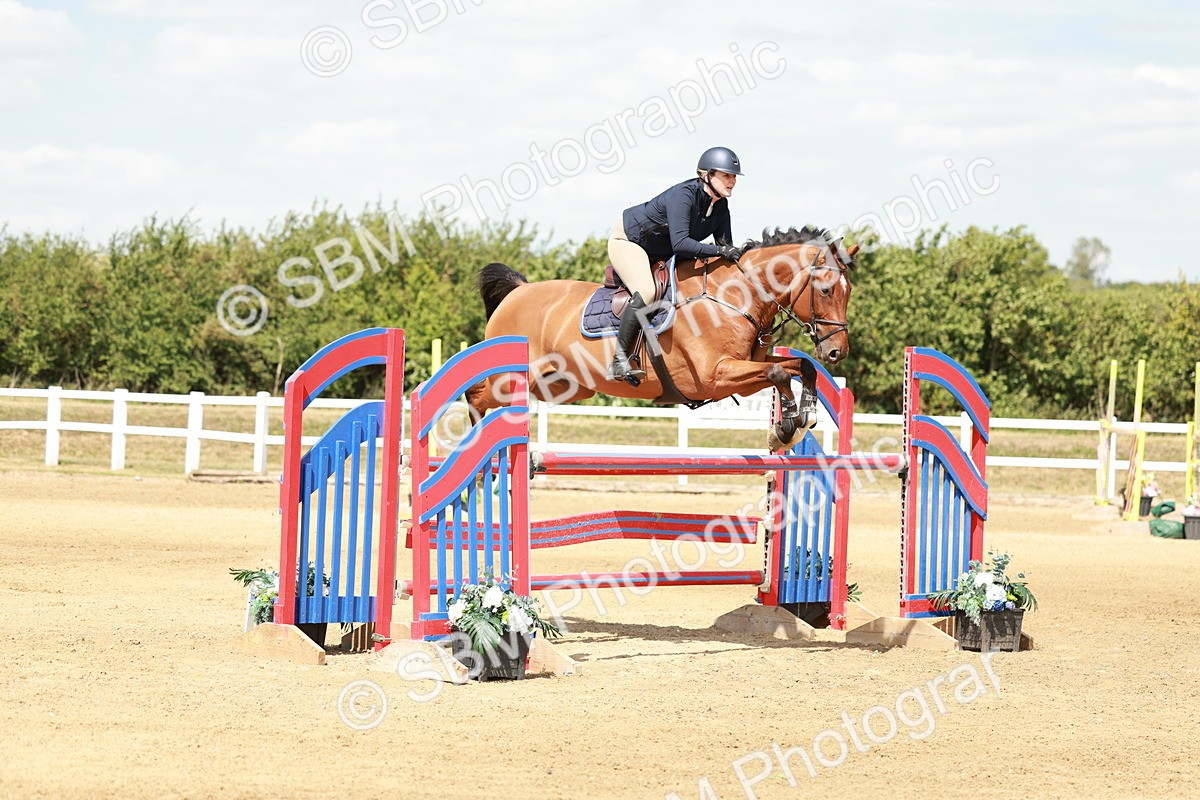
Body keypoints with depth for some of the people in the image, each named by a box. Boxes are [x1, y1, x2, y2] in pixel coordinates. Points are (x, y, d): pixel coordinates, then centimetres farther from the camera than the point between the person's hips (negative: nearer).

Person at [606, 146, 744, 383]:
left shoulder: (720, 205, -6)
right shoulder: (683, 195, -32)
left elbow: (726, 246, -1)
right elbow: (679, 244, -41)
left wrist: (735, 259, -21)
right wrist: (719, 251, -44)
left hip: (661, 254, 10)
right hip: (628, 240, -10)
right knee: (646, 291, -31)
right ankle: (619, 361, -31)